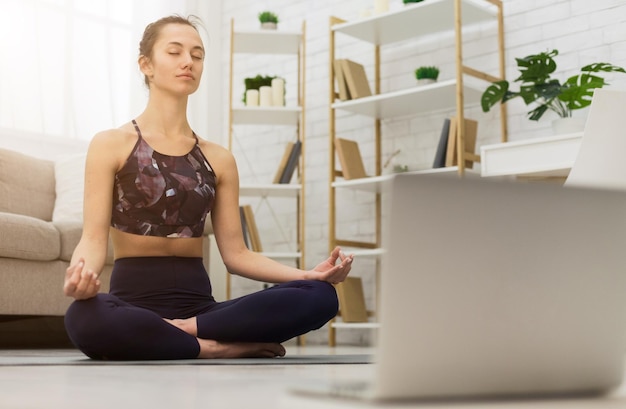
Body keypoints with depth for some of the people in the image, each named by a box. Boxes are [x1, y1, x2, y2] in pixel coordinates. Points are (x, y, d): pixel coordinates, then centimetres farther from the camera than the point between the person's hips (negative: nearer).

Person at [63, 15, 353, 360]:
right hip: (133, 302, -3)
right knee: (84, 319, -41)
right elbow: (93, 238, -6)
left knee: (319, 296, -21)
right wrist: (80, 273, -31)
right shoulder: (110, 145, 2)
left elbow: (235, 253, 8)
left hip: (199, 304, 3)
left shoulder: (219, 159, 12)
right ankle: (220, 348, -21)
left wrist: (309, 273, -7)